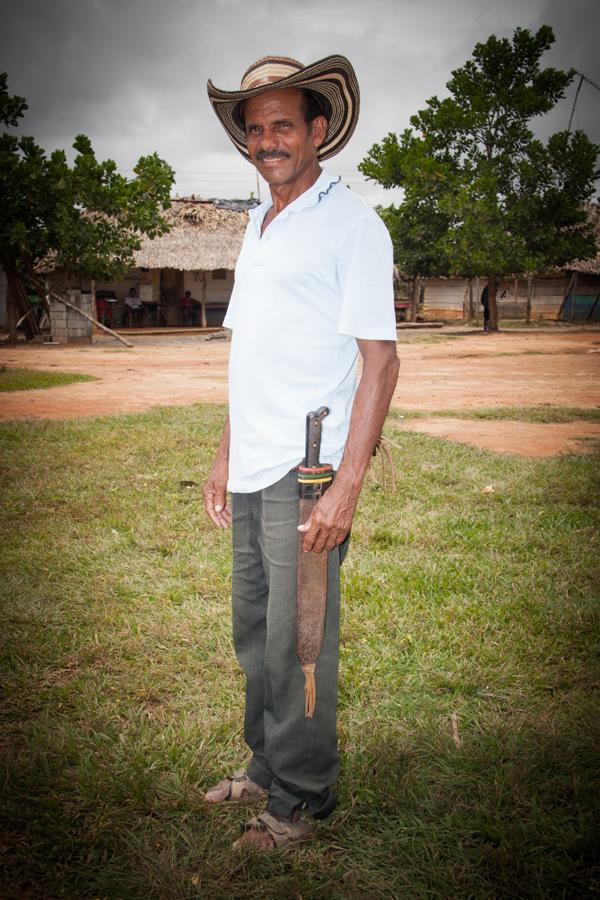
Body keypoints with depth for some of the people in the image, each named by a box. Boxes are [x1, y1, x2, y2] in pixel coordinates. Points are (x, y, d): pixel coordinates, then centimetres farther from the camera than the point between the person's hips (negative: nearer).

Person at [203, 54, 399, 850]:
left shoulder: (351, 224, -7)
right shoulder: (258, 226, 17)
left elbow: (380, 360, -13)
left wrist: (347, 486, -20)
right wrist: (226, 455, 18)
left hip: (306, 472, -8)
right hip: (252, 471, 8)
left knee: (295, 644, 1)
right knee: (253, 632, 16)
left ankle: (301, 799, 19)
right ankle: (265, 766, 33)